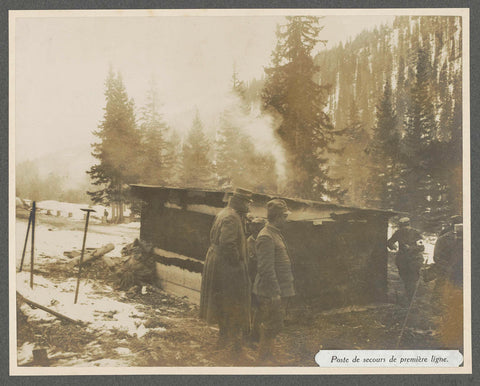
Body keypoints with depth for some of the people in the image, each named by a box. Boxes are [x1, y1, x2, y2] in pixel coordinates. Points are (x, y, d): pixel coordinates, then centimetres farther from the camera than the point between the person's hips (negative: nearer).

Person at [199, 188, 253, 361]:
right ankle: (236, 348, -2)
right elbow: (227, 244, -27)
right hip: (229, 268, -11)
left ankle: (223, 337, 36)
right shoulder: (231, 218, -20)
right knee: (234, 307, -6)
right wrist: (237, 262, -18)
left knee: (223, 304, 22)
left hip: (217, 262, 11)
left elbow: (213, 237, 20)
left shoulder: (222, 214, 12)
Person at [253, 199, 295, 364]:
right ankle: (264, 358, 11)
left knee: (274, 326, 16)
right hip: (270, 293, -10)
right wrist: (275, 293, -22)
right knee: (271, 327, -2)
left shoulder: (276, 234, 15)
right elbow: (266, 268, -22)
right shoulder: (266, 237, -19)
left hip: (280, 291, 10)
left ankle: (268, 356, 27)